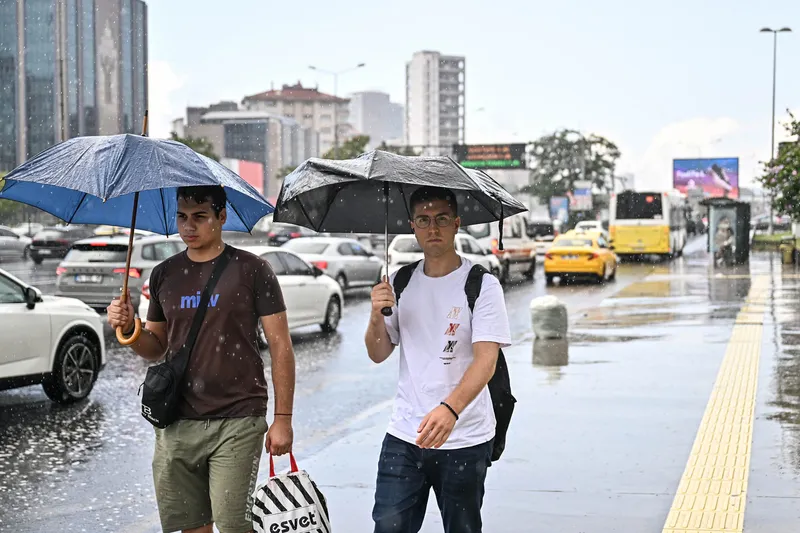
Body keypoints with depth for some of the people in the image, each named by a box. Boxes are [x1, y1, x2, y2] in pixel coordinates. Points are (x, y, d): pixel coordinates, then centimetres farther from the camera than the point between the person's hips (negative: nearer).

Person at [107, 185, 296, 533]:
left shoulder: (250, 270, -2)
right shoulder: (164, 275, 10)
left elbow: (280, 347, -2)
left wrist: (282, 419, -7)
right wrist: (129, 329, -4)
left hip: (237, 423, -4)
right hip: (176, 425, 4)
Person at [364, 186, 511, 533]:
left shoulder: (482, 285, -7)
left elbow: (485, 360, -18)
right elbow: (378, 355, 10)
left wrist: (450, 409, -34)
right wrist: (377, 316, -11)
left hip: (464, 440, -3)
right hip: (404, 438, 3)